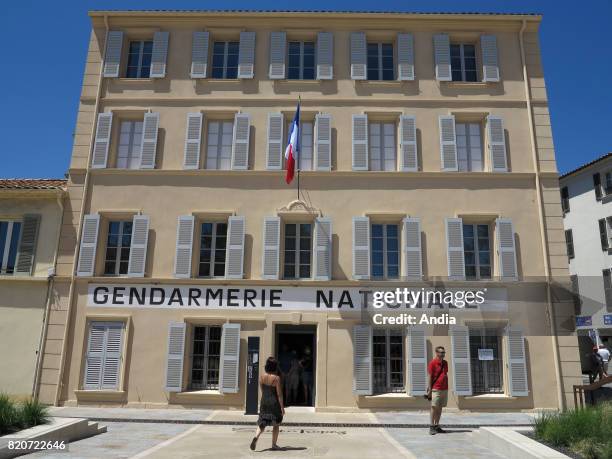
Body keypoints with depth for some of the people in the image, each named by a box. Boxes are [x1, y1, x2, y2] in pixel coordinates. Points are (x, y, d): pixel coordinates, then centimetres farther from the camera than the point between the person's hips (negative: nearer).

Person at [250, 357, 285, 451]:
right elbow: (279, 394, -13)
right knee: (276, 424, 14)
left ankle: (256, 437, -12)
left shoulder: (262, 377, -3)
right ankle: (274, 445, 19)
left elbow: (262, 390, 10)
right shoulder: (276, 378, -16)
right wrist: (282, 407, -6)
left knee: (262, 423, 14)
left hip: (264, 402, 4)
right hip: (274, 403, -4)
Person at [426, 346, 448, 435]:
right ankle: (431, 427, -3)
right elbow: (429, 376, -9)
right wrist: (429, 389, -13)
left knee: (440, 408, 9)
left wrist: (447, 388, 15)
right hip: (436, 389, -6)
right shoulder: (432, 363, -7)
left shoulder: (445, 363, 13)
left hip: (444, 389, 6)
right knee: (434, 407, -6)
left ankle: (437, 426, 15)